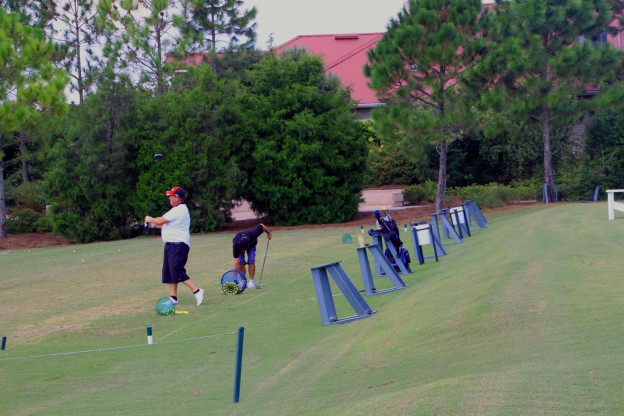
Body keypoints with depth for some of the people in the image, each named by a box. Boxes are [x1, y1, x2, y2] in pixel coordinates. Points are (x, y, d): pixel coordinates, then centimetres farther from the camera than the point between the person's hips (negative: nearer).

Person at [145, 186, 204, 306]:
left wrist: (150, 219, 5)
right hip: (171, 245, 11)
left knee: (177, 271, -15)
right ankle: (173, 297, 11)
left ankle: (197, 291, -14)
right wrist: (153, 223, 12)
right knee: (169, 272, 9)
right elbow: (164, 224, 23)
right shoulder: (177, 210, 19)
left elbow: (160, 221, -12)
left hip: (178, 245, -11)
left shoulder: (179, 210, -15)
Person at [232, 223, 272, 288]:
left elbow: (261, 226, -24)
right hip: (239, 246, -1)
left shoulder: (252, 234, -43)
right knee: (240, 263, -18)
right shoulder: (236, 245, -43)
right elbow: (236, 262, -43)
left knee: (251, 261, -17)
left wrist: (268, 233, -6)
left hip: (252, 244, 1)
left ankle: (251, 281, -9)